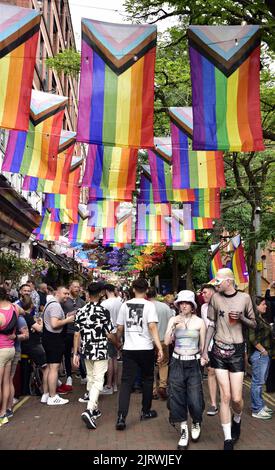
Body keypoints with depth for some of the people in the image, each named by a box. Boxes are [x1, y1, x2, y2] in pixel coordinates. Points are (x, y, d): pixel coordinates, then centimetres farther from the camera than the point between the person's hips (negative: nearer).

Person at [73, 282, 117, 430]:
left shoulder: (80, 311, 0)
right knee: (98, 381, -2)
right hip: (100, 351, -5)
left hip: (86, 351, 5)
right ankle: (89, 411, -17)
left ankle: (94, 409, 28)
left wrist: (75, 354, 6)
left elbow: (77, 334, 1)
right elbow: (110, 335, -11)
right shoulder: (103, 311, -14)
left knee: (91, 378, 18)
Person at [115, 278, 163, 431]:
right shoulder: (149, 305, -7)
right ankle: (146, 411, 28)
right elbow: (152, 327, -18)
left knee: (126, 382, 2)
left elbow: (120, 328, 8)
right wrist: (160, 348, -18)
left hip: (129, 349, 2)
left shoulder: (125, 305, 4)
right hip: (146, 348, -2)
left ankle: (121, 417, -9)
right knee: (147, 380, 17)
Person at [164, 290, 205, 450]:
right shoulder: (174, 320, -1)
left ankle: (196, 423, 31)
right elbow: (167, 341, -8)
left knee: (195, 399, -1)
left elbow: (202, 345, 6)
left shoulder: (199, 322, -3)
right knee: (177, 398, 6)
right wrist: (173, 326, -18)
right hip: (177, 363, 1)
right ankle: (184, 430, 26)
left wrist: (202, 358, 6)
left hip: (193, 363, -1)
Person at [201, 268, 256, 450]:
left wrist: (241, 318, -14)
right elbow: (211, 325, 6)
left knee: (237, 398, 1)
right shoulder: (215, 298, 2)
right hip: (219, 350, 1)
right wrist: (204, 351, 4)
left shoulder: (245, 297, -2)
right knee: (225, 396, -1)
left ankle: (237, 420, 36)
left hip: (237, 351, 0)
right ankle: (228, 440, 11)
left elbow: (254, 324, 7)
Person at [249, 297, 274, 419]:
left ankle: (260, 405, 26)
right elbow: (252, 338, -20)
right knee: (257, 381, -3)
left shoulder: (262, 319, 15)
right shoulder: (254, 319, -15)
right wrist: (263, 350, -14)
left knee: (261, 381, 16)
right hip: (258, 354, -10)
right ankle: (257, 410, 4)